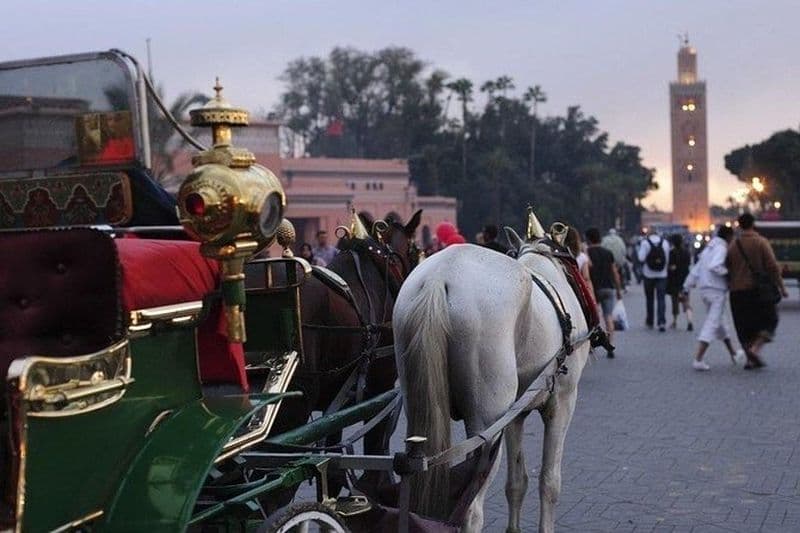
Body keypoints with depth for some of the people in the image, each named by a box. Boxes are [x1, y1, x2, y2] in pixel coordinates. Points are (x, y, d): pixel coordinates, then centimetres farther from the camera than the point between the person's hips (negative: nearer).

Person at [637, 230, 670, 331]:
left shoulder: (645, 242, -9)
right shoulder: (665, 242, 0)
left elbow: (641, 258, -14)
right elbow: (668, 259, 2)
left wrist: (639, 250, 4)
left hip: (649, 275, -1)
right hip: (662, 275, 1)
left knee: (649, 298, 12)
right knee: (661, 298, -2)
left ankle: (649, 321, 22)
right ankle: (662, 322, -15)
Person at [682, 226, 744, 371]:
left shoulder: (708, 248, 16)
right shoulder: (721, 248, -11)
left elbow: (695, 270, 16)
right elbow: (714, 266, -28)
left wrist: (687, 287, 18)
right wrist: (728, 272, -15)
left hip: (705, 290, 9)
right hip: (717, 290, -9)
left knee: (721, 322, 22)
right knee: (711, 324, -8)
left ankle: (733, 354, 37)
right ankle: (697, 359, -16)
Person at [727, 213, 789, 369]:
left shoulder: (733, 245, 5)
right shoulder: (761, 242, -7)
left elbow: (728, 270, 7)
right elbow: (773, 267, -11)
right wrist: (781, 287, -5)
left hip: (738, 292, 3)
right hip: (759, 290, -3)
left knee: (745, 327, 11)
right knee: (768, 321, 10)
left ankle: (751, 359, 9)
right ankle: (755, 348, -11)